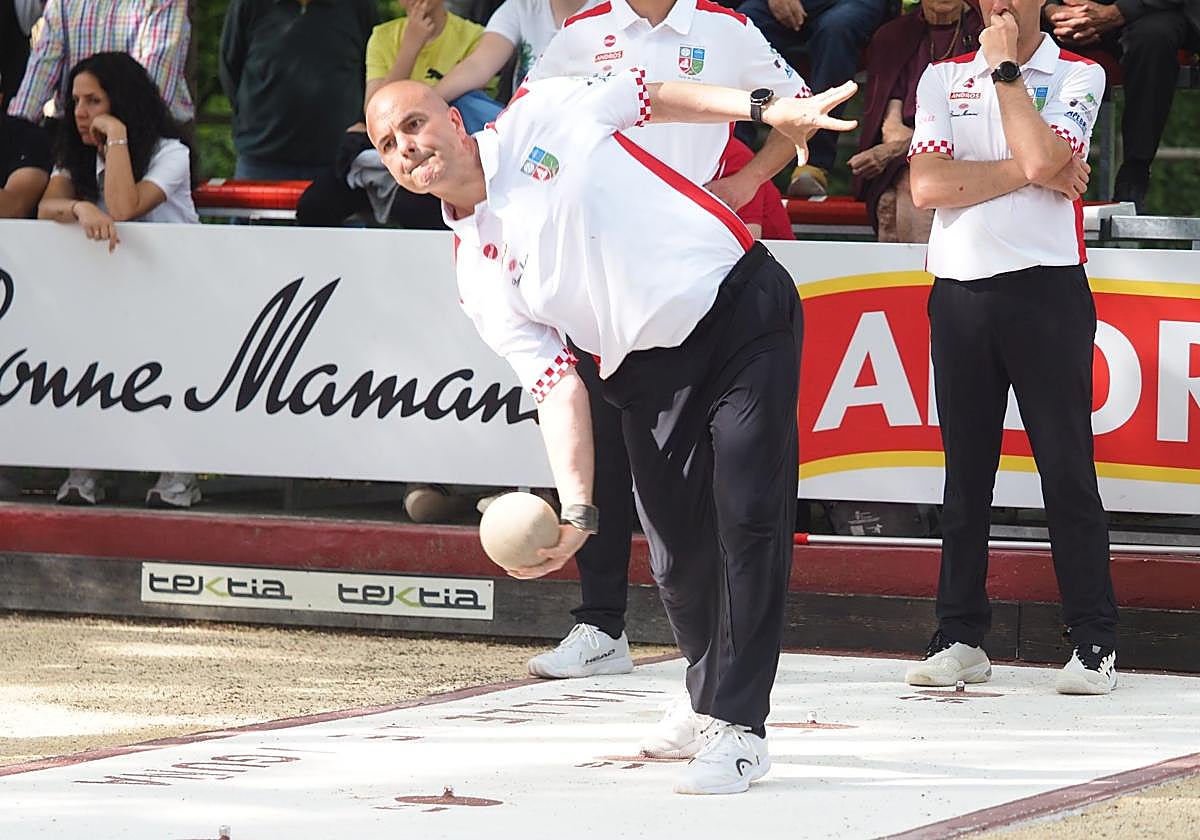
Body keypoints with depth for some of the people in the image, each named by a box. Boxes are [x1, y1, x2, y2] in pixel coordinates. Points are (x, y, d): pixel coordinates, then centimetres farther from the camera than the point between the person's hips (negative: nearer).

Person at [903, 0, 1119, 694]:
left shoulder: (1078, 76, 3)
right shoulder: (943, 78, 11)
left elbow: (1044, 157, -16)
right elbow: (929, 185, -3)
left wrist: (1006, 67, -8)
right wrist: (1027, 173, -9)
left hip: (1046, 290, -3)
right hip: (960, 291, 3)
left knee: (1068, 470, -4)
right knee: (965, 473, 6)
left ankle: (1095, 644, -1)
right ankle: (961, 638, 11)